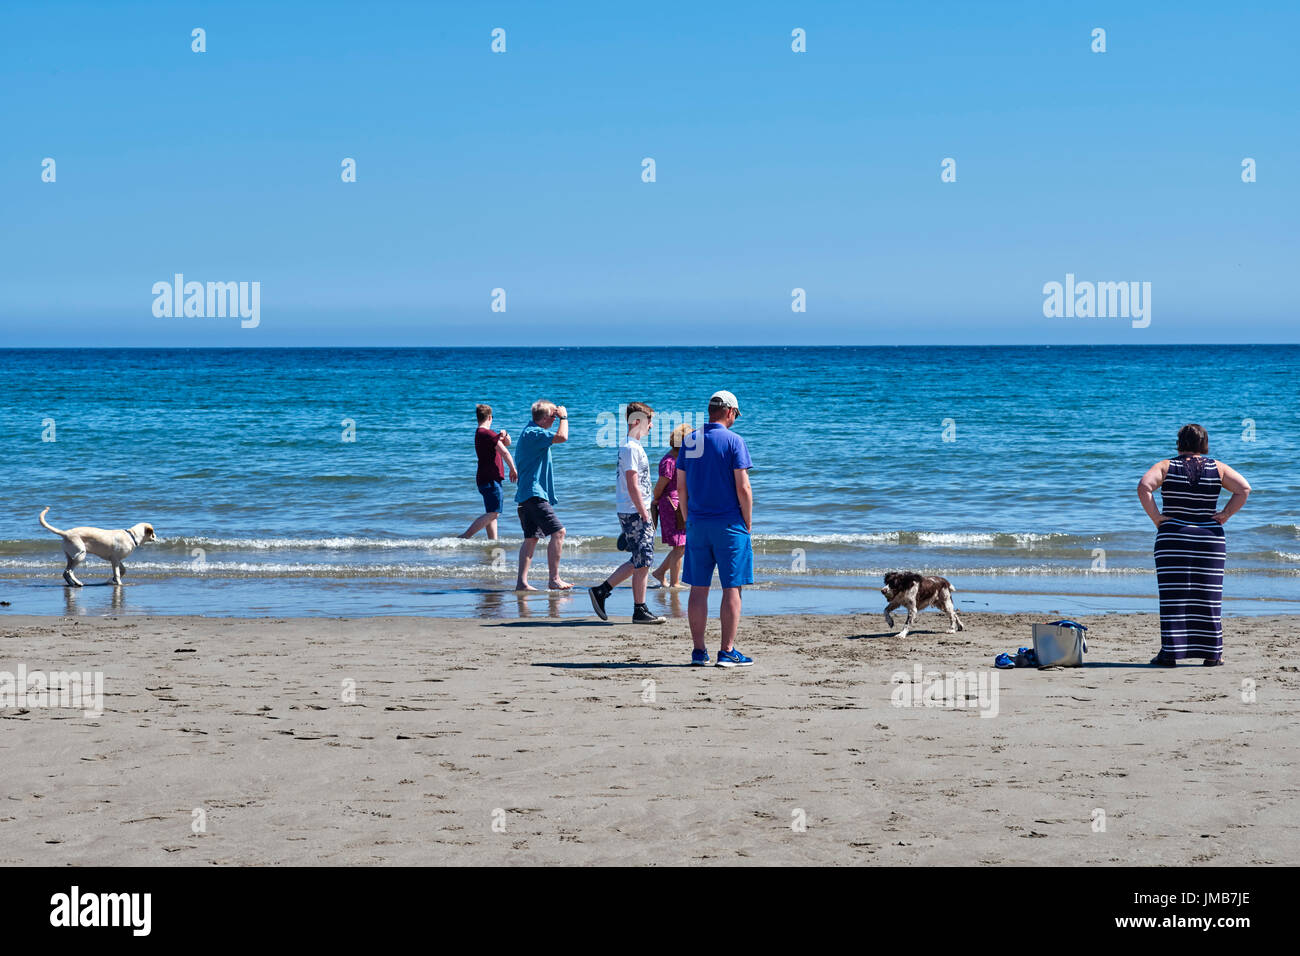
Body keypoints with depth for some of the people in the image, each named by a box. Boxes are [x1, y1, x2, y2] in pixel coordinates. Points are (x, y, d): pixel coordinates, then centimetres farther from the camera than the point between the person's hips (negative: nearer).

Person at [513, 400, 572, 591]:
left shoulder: (529, 432, 18)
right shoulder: (534, 433, -16)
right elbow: (562, 437, -26)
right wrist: (564, 417, -13)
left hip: (526, 494, 11)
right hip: (534, 494, -11)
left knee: (531, 538, 9)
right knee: (558, 532, -12)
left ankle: (522, 582, 6)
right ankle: (554, 580, -12)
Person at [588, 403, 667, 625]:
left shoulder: (629, 446, 17)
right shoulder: (631, 448, -15)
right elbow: (632, 486, -20)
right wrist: (645, 515, -19)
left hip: (632, 513, 10)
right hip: (634, 513, -10)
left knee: (639, 561, 13)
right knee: (642, 562, -5)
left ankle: (601, 590, 16)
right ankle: (640, 611, 1)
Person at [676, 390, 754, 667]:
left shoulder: (689, 440, 7)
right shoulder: (733, 441, -8)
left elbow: (680, 487, 9)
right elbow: (742, 488, -11)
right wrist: (748, 524, -2)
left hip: (697, 525, 5)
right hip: (729, 525, -5)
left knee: (698, 589, 8)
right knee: (732, 588, 1)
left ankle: (698, 651, 10)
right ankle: (727, 652, -1)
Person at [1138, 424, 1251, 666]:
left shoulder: (1166, 467, -1)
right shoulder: (1217, 468, 3)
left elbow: (1144, 486, -17)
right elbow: (1244, 488, -6)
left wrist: (1155, 517, -10)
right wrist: (1224, 515, -2)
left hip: (1172, 538, -1)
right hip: (1209, 538, 1)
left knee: (1172, 594, 0)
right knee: (1208, 595, 7)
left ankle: (1169, 653, -4)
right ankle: (1211, 653, 7)